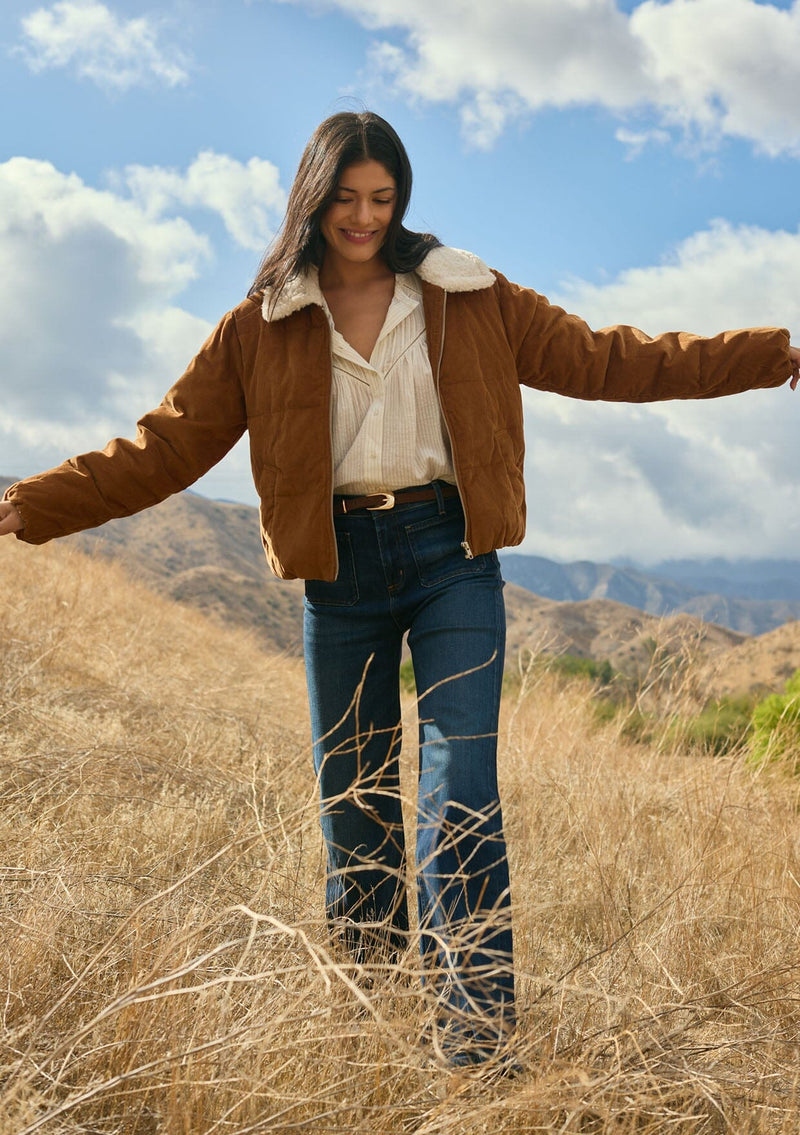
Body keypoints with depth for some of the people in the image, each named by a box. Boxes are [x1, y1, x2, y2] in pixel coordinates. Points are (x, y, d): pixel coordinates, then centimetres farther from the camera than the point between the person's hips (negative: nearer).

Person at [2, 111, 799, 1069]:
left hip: (450, 556, -1)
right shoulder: (261, 328, 4)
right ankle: (366, 991, 29)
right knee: (350, 793, 9)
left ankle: (475, 1010, -5)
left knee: (459, 787, -10)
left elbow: (605, 361, 6)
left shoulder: (468, 301, 5)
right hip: (339, 568, 1)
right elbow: (164, 446, 2)